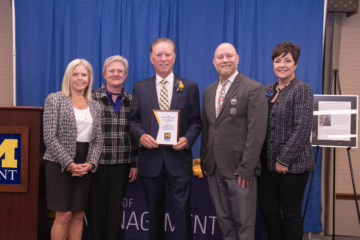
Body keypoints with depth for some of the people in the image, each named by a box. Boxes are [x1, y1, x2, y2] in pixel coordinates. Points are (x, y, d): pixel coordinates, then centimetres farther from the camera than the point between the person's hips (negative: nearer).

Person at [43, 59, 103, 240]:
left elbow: (98, 140, 9)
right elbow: (49, 136, -8)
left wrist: (90, 163, -7)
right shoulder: (55, 99, -1)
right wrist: (69, 163, -14)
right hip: (61, 164, -4)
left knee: (78, 215, 7)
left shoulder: (94, 106, 12)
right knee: (64, 215, -5)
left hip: (85, 167, 4)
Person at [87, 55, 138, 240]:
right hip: (98, 162, -2)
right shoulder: (93, 98, -2)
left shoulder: (131, 100, 6)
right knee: (96, 208, 7)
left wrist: (135, 164, 6)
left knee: (115, 209, 9)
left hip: (122, 164, 2)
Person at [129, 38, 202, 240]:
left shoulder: (190, 87, 4)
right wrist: (141, 135, -14)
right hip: (151, 158, 2)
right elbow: (134, 119, 6)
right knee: (154, 211, 15)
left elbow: (196, 121, 3)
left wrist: (188, 139, -16)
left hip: (178, 158, -1)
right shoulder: (140, 87, 7)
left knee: (183, 210, 0)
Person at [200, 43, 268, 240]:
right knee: (224, 221, 13)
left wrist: (246, 168, -16)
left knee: (244, 223, 3)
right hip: (214, 168, 6)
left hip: (239, 169, -6)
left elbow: (256, 132, -13)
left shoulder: (254, 89, -7)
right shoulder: (209, 91, 14)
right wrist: (204, 161, 11)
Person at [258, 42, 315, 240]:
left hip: (292, 163, -6)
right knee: (267, 210, 9)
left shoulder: (302, 89, -8)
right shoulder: (268, 90, 11)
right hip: (268, 162, 6)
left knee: (291, 214, 4)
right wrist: (262, 157, 5)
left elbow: (302, 128, -15)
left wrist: (284, 160, -16)